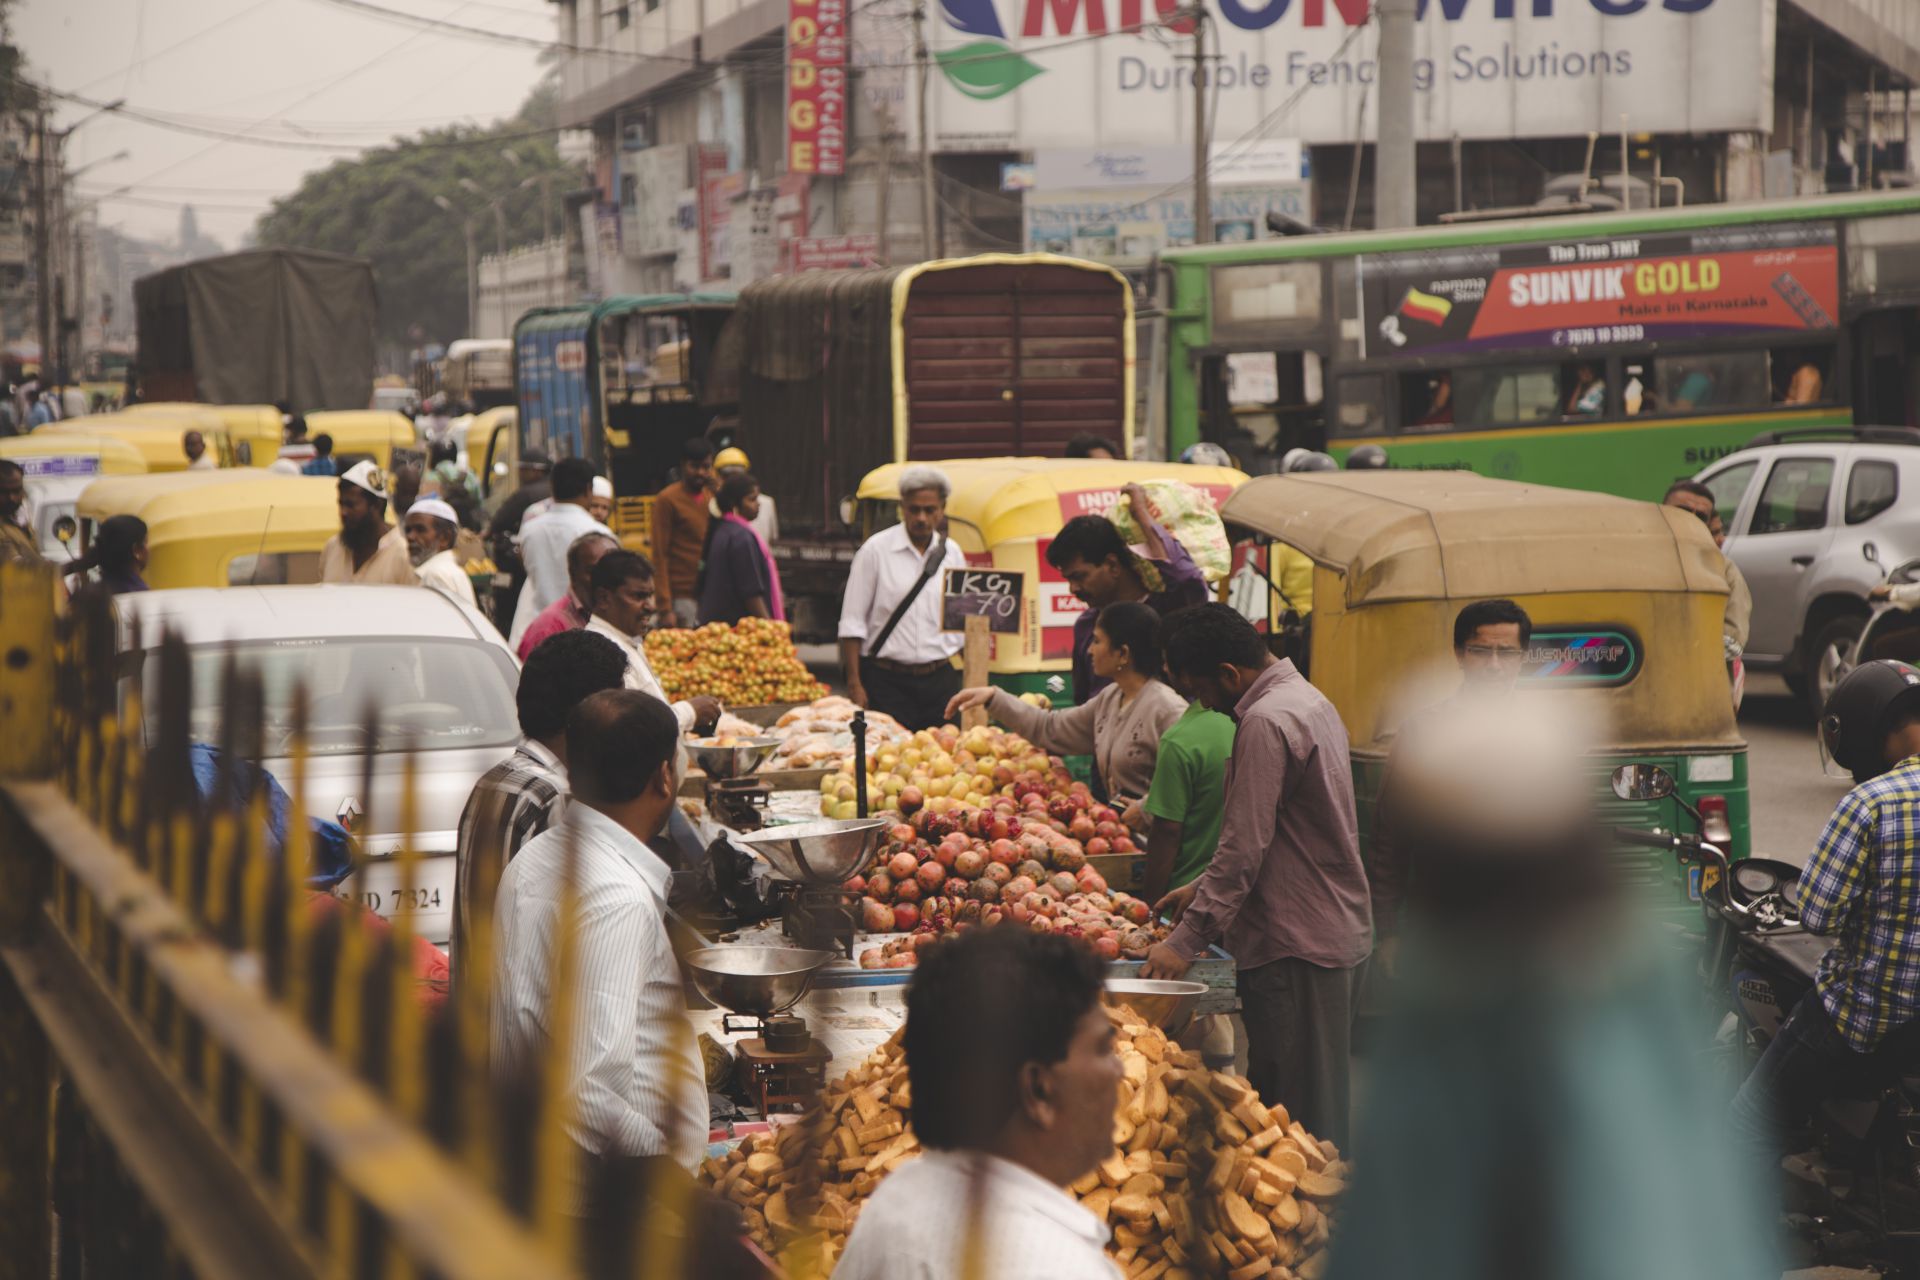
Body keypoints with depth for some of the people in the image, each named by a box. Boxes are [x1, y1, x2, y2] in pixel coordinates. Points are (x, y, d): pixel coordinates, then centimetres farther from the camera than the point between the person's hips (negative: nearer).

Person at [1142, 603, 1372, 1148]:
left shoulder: (1266, 723, -17)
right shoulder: (1309, 702, 14)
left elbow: (1245, 849, -20)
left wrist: (1186, 941, -17)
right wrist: (1206, 888, 23)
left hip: (1297, 950, -10)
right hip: (1342, 936, 10)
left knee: (1294, 1115, -7)